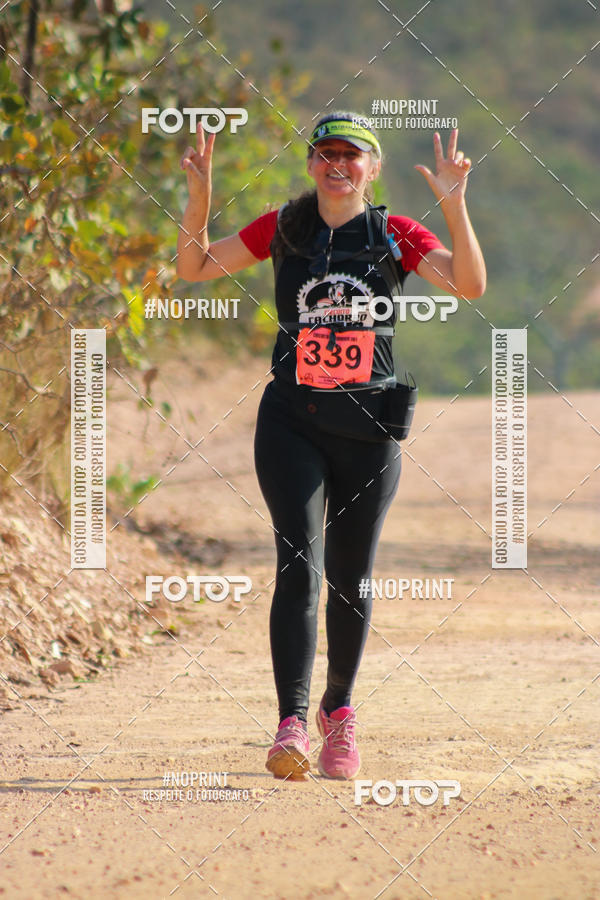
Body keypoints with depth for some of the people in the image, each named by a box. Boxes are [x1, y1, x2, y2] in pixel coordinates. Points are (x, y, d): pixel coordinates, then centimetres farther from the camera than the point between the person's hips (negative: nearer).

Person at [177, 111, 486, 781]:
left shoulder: (396, 235, 2)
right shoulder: (283, 228, 6)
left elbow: (469, 284, -13)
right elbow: (193, 269, 9)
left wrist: (454, 204, -24)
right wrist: (198, 198, -6)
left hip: (367, 429, 0)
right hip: (292, 422, 0)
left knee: (350, 579, 9)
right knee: (299, 566, -15)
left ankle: (338, 711, 30)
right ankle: (292, 723, -22)